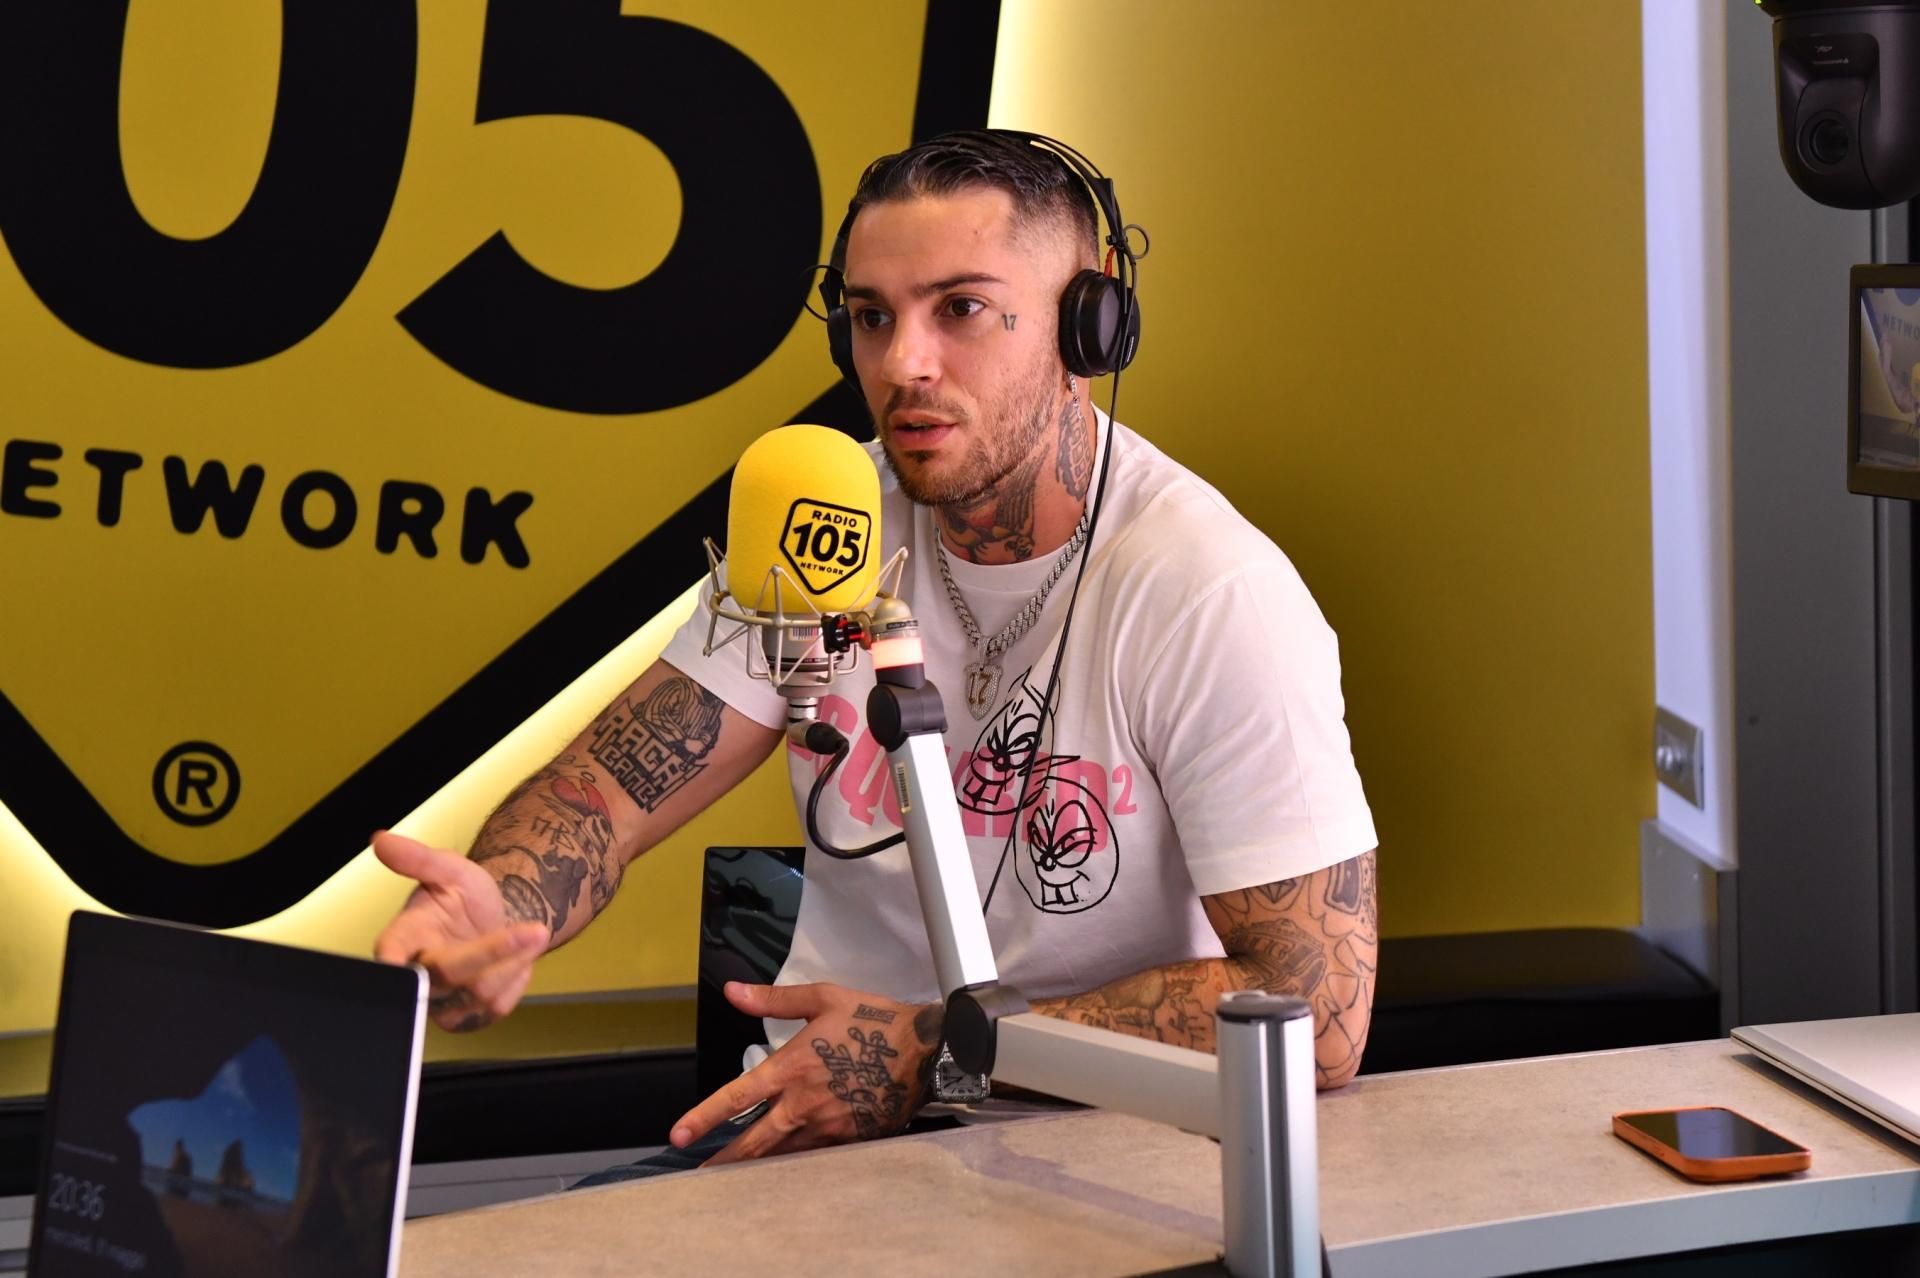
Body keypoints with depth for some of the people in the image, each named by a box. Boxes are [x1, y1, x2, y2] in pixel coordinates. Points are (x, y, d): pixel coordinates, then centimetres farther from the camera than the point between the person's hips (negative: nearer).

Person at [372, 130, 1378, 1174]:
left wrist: (938, 1050, -19)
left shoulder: (1217, 599, -17)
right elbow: (610, 785, -1)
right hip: (803, 1126, 5)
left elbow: (1317, 1009, -19)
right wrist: (498, 902, -26)